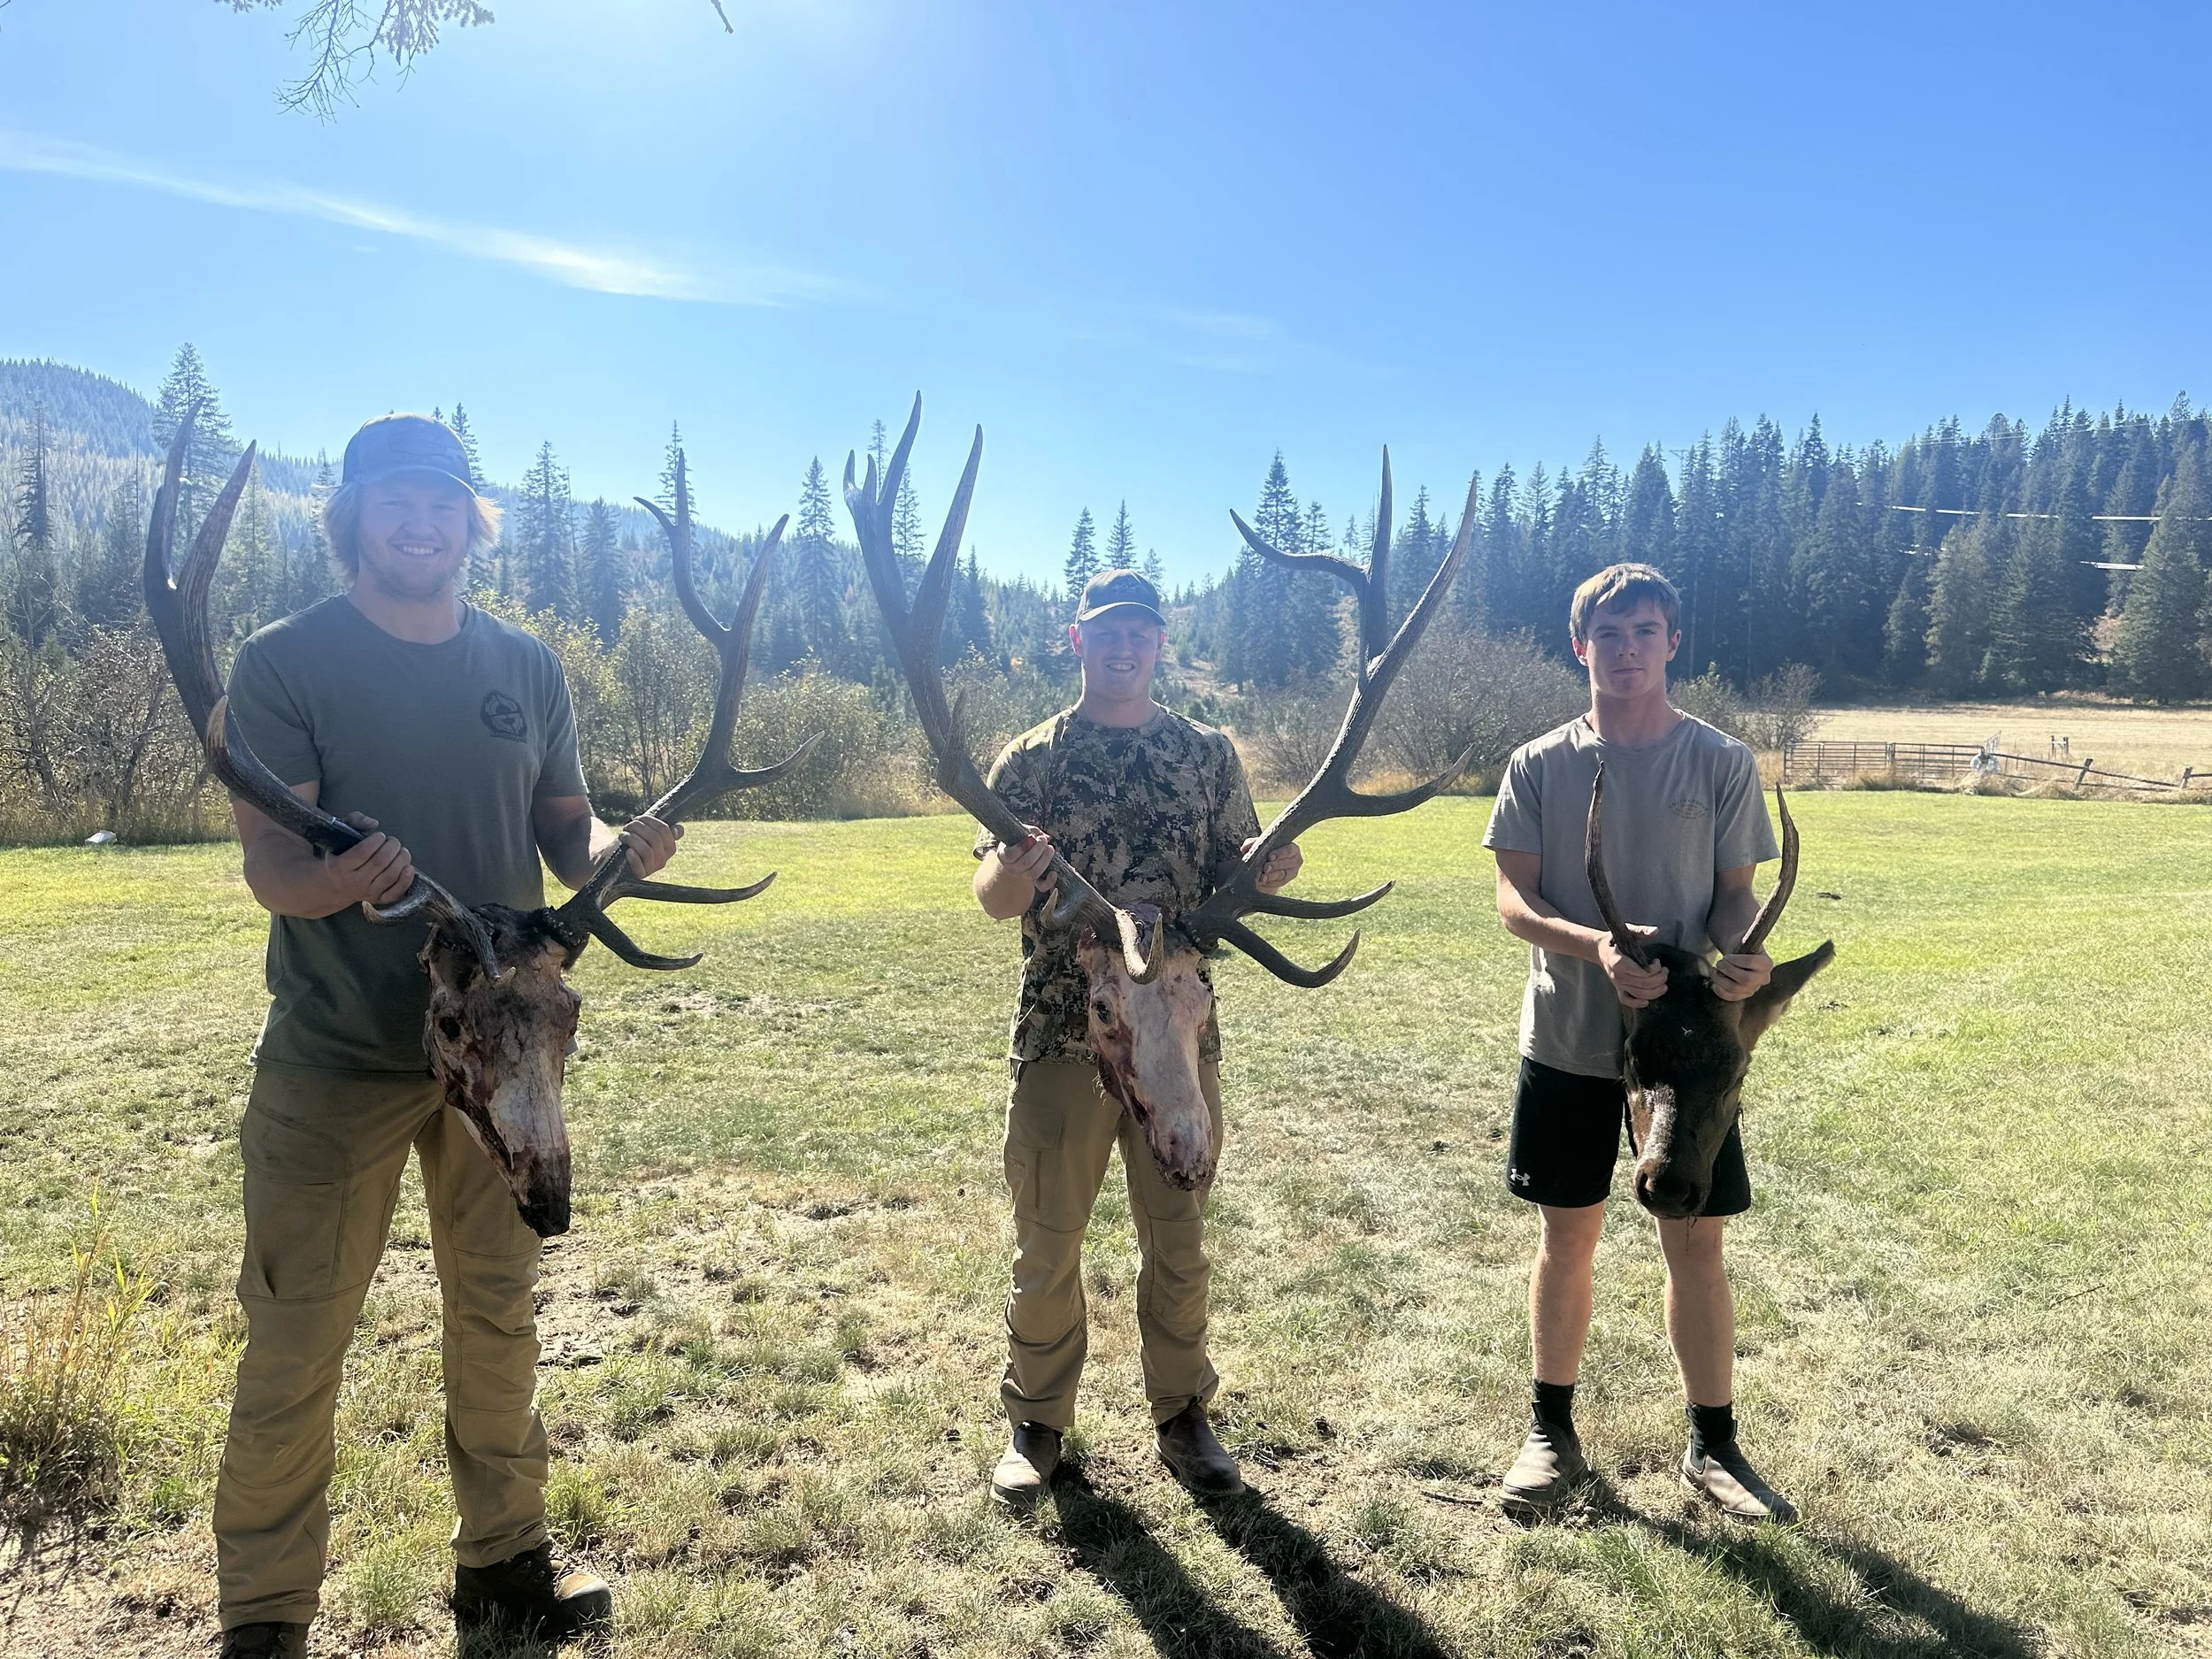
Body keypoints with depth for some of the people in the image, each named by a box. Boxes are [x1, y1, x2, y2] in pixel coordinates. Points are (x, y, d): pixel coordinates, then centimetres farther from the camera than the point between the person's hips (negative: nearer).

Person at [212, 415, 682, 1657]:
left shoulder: (528, 666, 6)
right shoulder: (288, 661, -6)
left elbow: (564, 832, 7)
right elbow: (267, 864, -12)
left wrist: (619, 850, -15)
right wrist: (332, 878, -35)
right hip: (337, 1052, -3)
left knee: (499, 1311, 14)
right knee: (298, 1337, 3)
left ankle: (503, 1557, 31)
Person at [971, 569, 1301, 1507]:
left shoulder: (1208, 754, 6)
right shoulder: (1029, 760, 1)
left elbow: (1234, 880, 7)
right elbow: (994, 900, -6)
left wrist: (1268, 871, -16)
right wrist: (1013, 870, -30)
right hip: (1060, 1037, -1)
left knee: (1178, 1238, 13)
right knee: (1047, 1242, 9)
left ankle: (1181, 1415, 30)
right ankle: (1037, 1421, 28)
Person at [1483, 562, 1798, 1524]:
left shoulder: (1722, 764, 0)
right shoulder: (1539, 766, 0)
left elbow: (1736, 892, 1)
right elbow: (1513, 901, -5)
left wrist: (1738, 955, -22)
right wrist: (1597, 948, -24)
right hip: (1568, 1039, 0)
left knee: (1696, 1243, 8)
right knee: (1568, 1237, 11)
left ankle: (1713, 1445, 26)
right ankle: (1552, 1434, 27)